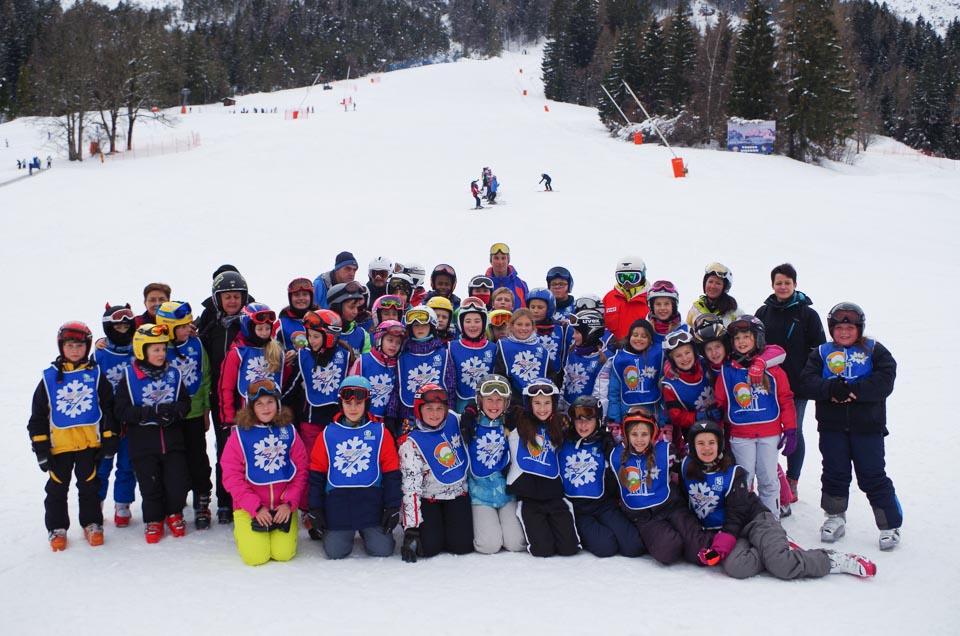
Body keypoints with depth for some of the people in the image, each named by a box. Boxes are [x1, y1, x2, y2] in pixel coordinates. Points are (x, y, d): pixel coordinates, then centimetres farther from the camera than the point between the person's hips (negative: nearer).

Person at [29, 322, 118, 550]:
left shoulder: (96, 375, 2)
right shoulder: (49, 378, 1)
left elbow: (109, 409, 4)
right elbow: (38, 416, 3)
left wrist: (109, 440, -1)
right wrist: (40, 446, -1)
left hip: (90, 443, 0)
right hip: (59, 445, 0)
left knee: (89, 486, 10)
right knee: (57, 488, 9)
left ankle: (92, 524, 22)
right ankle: (56, 528, 21)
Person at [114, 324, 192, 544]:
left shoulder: (173, 375, 4)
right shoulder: (130, 378, -5)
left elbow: (185, 403, 3)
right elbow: (122, 411, -10)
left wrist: (172, 410, -18)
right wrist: (151, 413, -21)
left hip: (172, 442, 2)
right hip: (143, 445, -2)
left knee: (178, 483, -1)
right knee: (150, 486, 6)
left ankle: (174, 513, 26)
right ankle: (153, 520, 28)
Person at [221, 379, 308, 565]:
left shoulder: (289, 431, 2)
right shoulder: (239, 434, -4)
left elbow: (301, 470, 1)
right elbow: (232, 477, -7)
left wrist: (289, 503, -10)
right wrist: (256, 508, -13)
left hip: (283, 506, 1)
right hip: (249, 508, -1)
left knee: (283, 553, -14)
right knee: (255, 556, -16)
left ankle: (279, 530, 20)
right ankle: (243, 531, 18)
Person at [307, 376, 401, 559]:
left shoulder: (380, 432, 0)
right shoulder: (328, 434, 3)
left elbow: (391, 473, 2)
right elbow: (317, 473, 7)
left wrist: (393, 507, -1)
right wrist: (315, 509, 4)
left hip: (371, 501, 0)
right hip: (338, 503, 1)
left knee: (382, 550, -8)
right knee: (335, 552, -7)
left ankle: (367, 531, 26)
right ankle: (335, 531, 27)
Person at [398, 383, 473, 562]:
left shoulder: (454, 420, -8)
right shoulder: (411, 443, -20)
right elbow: (410, 487, -22)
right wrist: (411, 530, -25)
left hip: (458, 494, 3)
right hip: (428, 499, -3)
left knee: (462, 545, -11)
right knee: (429, 547, -17)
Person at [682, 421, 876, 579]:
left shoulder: (732, 473, -8)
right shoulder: (686, 468, 2)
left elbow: (736, 515, -12)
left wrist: (721, 545, -24)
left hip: (753, 521, -3)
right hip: (719, 532, 3)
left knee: (781, 565, -29)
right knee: (735, 566, -33)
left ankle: (835, 560, -7)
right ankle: (783, 550, -9)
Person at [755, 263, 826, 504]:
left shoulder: (807, 314, -1)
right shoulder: (763, 313, 6)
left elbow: (819, 349, -1)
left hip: (797, 385, -2)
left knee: (794, 432, 7)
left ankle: (791, 484, 17)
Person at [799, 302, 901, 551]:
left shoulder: (874, 351, 4)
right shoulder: (821, 353, 8)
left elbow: (884, 381, -12)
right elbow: (807, 382, -5)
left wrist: (852, 390, -22)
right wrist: (831, 389, -24)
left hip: (867, 426, -2)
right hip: (832, 426, 2)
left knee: (873, 477, 0)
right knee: (834, 474, 10)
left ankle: (890, 525, 13)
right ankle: (835, 517, 27)